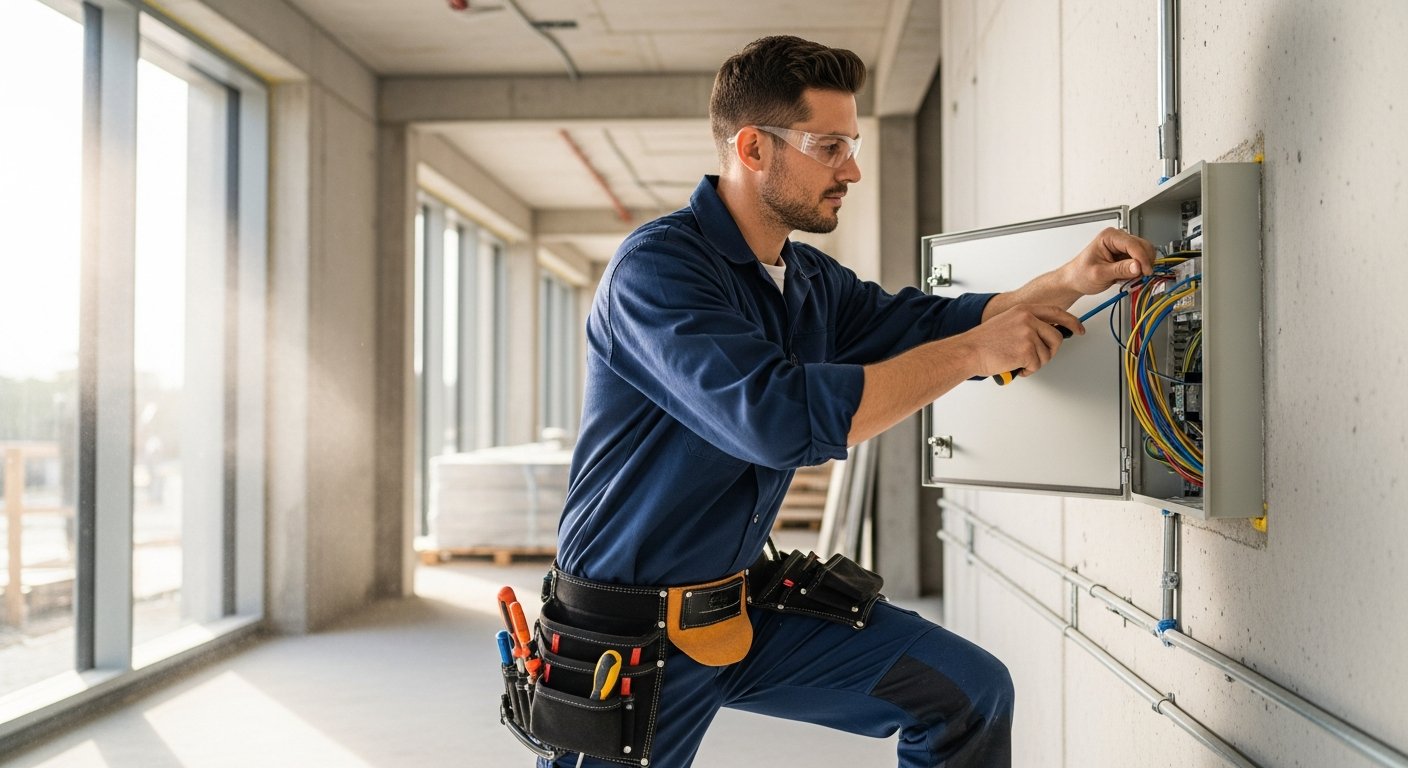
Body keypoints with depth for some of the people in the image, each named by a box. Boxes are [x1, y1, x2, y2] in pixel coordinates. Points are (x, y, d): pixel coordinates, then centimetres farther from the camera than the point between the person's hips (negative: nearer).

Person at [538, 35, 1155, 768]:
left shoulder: (811, 281, 6)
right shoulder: (657, 267, -21)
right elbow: (780, 417, -32)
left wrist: (1067, 282, -8)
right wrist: (973, 352, -25)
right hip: (624, 634, -7)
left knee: (971, 691, 1)